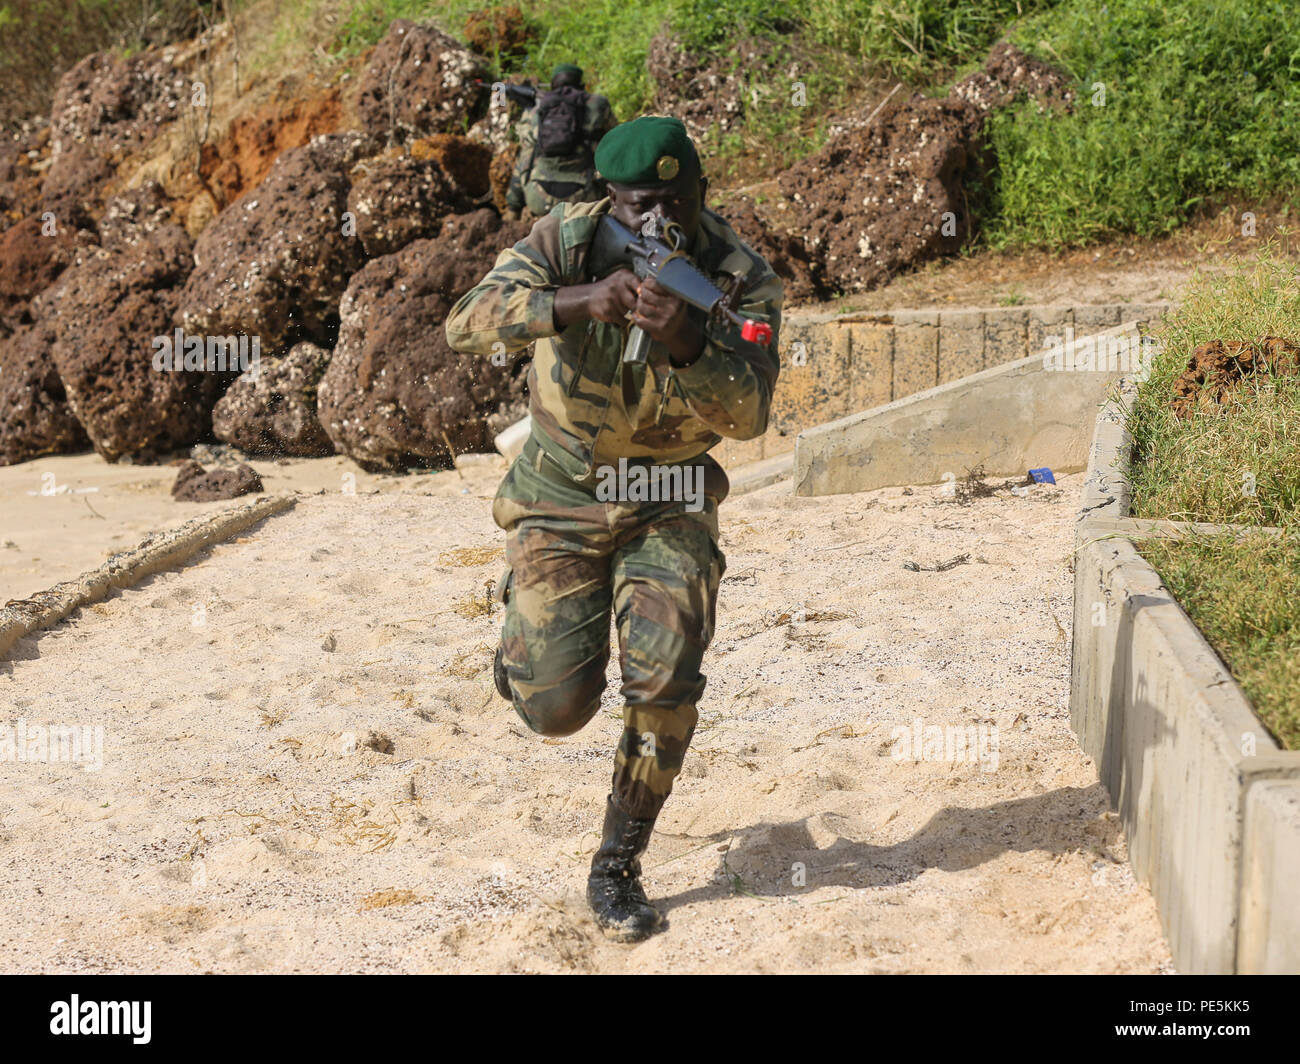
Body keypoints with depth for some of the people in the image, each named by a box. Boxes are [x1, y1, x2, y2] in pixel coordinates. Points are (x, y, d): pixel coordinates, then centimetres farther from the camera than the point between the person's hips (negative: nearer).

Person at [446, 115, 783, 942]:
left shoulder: (742, 277, -13)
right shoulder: (568, 239, -14)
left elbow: (748, 413, -25)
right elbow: (468, 324, -28)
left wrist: (686, 340, -43)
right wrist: (577, 302, -44)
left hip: (671, 500, 1)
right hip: (562, 494, 0)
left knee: (666, 681, -16)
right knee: (557, 707, -8)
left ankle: (618, 869, 5)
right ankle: (527, 626, 31)